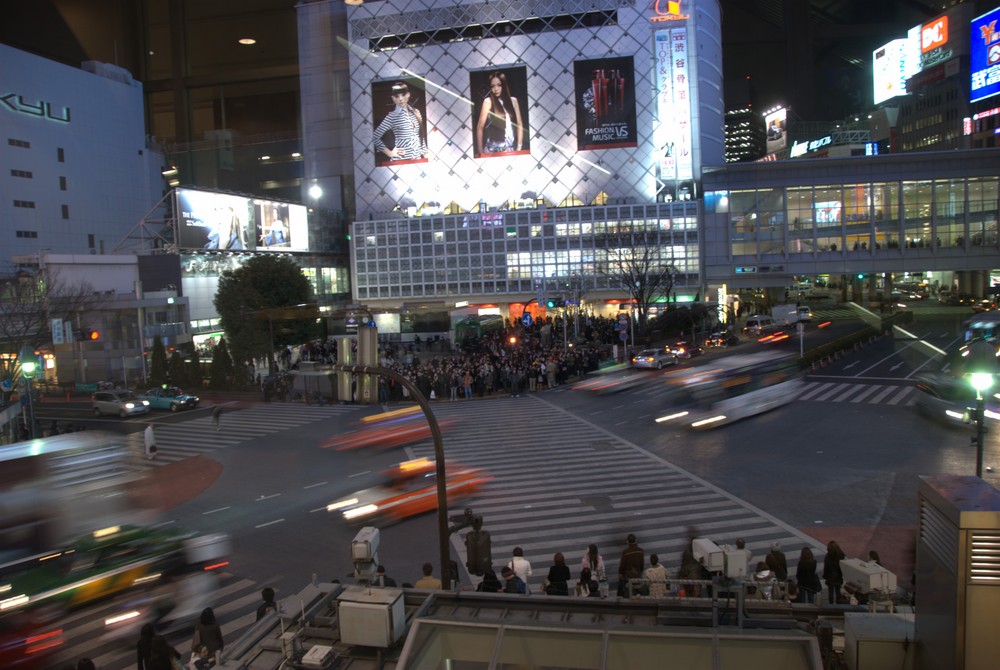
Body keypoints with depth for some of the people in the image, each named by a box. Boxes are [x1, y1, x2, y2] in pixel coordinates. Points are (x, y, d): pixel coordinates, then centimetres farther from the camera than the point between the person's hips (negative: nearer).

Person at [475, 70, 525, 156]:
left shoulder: (513, 101, 7)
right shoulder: (488, 102, -2)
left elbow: (519, 124, 11)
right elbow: (480, 127, -4)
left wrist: (519, 146, 3)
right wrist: (480, 151, -8)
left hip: (511, 148, 3)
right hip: (493, 149, -3)